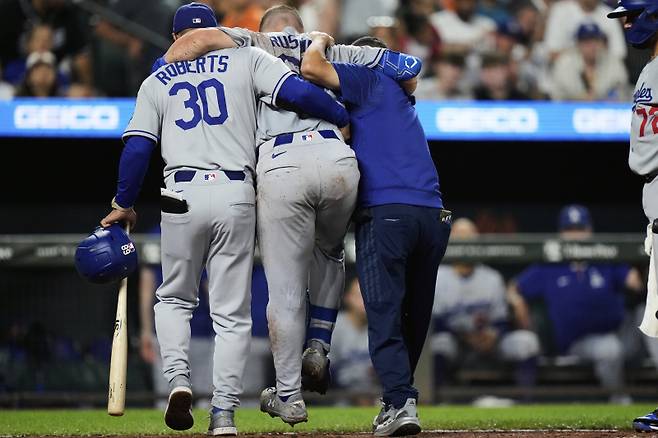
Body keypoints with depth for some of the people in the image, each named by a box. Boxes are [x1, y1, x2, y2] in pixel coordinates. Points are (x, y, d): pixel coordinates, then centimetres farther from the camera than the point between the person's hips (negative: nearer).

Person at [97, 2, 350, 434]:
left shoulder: (157, 82, 16)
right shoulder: (246, 60, 12)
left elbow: (137, 148, 7)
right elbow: (298, 92, -2)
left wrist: (124, 204, 15)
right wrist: (347, 117, 9)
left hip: (184, 196, 1)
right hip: (237, 196, -1)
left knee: (175, 298, 19)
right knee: (232, 313, 6)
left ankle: (179, 380, -4)